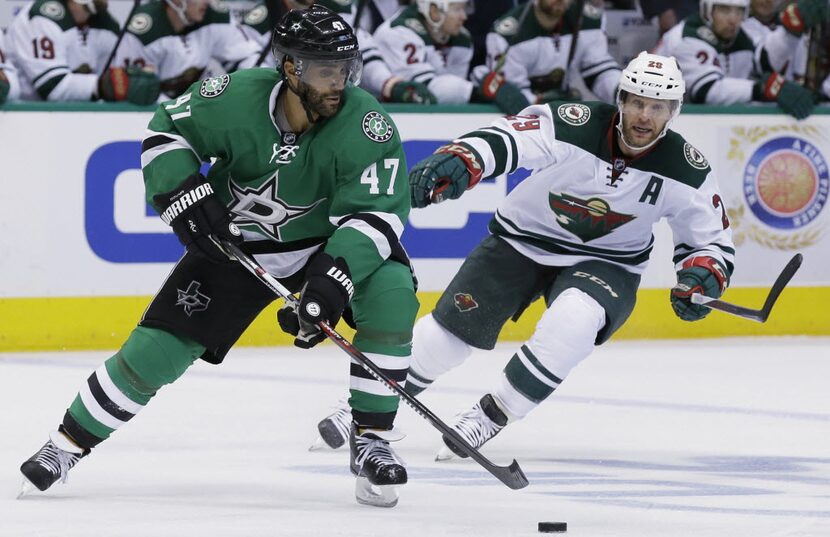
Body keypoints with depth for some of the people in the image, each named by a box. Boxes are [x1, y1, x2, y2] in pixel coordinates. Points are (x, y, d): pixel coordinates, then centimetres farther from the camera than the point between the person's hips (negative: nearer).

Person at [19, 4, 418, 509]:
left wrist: (334, 278, -42)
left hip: (330, 240, 0)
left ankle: (372, 440, -15)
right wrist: (184, 195, -22)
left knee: (390, 295, -28)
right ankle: (68, 444, 13)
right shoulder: (235, 98, -25)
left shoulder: (366, 124, -27)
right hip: (235, 240, 0)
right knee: (157, 349, -7)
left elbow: (378, 212, -29)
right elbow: (166, 132, -8)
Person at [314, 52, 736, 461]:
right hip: (523, 240, 0)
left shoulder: (685, 170, -16)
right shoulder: (574, 127, -26)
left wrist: (702, 278, -24)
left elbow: (713, 239, -3)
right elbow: (500, 139, -39)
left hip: (603, 261, 1)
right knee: (451, 328, -2)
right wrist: (456, 162, -60)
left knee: (573, 322, -30)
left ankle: (491, 417, -12)